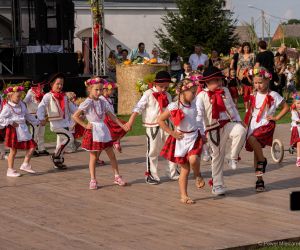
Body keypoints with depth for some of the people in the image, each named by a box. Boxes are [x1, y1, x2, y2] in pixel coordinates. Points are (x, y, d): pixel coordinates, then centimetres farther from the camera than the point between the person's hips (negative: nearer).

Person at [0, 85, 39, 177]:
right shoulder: (7, 107, -11)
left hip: (23, 130, 7)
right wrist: (10, 122, -21)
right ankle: (10, 170, 9)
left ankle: (25, 164, 15)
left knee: (32, 145, 4)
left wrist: (37, 122, 24)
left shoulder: (21, 105, 10)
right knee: (13, 150, -1)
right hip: (14, 131, -7)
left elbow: (28, 115, 22)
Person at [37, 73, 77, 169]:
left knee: (61, 143, 12)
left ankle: (58, 162, 24)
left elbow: (71, 106, 19)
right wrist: (42, 118, -33)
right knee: (70, 138, -19)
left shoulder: (64, 96, 14)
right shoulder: (48, 96, -6)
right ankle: (56, 156, -9)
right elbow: (41, 107, -18)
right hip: (56, 124, -7)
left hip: (65, 123, 7)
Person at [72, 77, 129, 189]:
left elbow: (111, 115, 15)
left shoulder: (102, 102, 8)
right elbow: (75, 116, -17)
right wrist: (85, 125, -15)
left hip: (103, 130, 6)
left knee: (112, 155, 8)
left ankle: (117, 177, 17)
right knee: (93, 156, 1)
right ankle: (93, 180, 10)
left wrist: (122, 125, 10)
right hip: (93, 131, -6)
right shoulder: (87, 103, -11)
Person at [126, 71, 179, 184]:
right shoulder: (148, 94, -8)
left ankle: (172, 172, 24)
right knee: (153, 151, 0)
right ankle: (150, 175, 10)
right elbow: (138, 108, -13)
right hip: (152, 127, -5)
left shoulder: (167, 96, 9)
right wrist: (130, 121, -21)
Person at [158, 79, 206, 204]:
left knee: (193, 159, -25)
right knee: (185, 169, 1)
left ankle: (198, 176, 6)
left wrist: (202, 134, 13)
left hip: (194, 137, 3)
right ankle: (183, 195, 12)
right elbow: (160, 120, -7)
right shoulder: (173, 107, -12)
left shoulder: (193, 106, 4)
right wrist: (172, 133, -8)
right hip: (181, 139, -3)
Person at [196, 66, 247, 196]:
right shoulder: (202, 96, -5)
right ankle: (217, 185, 14)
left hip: (228, 124, 3)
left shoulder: (225, 91, 10)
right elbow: (198, 115, -11)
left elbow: (232, 107, 20)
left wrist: (238, 120, 12)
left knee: (241, 132, -31)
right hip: (213, 129, -3)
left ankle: (233, 158, -13)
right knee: (217, 156, 2)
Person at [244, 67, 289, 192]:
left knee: (252, 138, -33)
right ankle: (259, 180, 11)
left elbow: (286, 107, -3)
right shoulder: (254, 95, 10)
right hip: (253, 125, 6)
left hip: (266, 125, -6)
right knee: (255, 150, 4)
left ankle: (262, 161, -10)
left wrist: (276, 117, -10)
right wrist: (246, 124, 13)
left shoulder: (273, 95, -6)